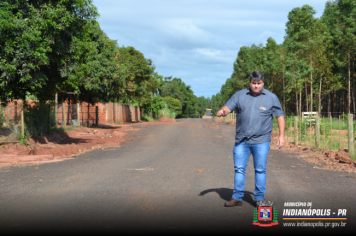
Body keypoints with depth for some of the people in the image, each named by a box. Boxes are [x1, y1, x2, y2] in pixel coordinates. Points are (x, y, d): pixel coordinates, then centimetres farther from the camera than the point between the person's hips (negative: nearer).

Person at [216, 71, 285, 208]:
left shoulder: (271, 98, 3)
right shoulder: (240, 95, 6)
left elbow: (280, 116, 6)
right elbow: (228, 107, 1)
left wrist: (281, 136, 0)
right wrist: (223, 111, -24)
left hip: (261, 141, -2)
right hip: (241, 140, 2)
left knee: (260, 170, 3)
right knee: (239, 168, 4)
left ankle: (259, 199, 13)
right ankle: (237, 198, 12)